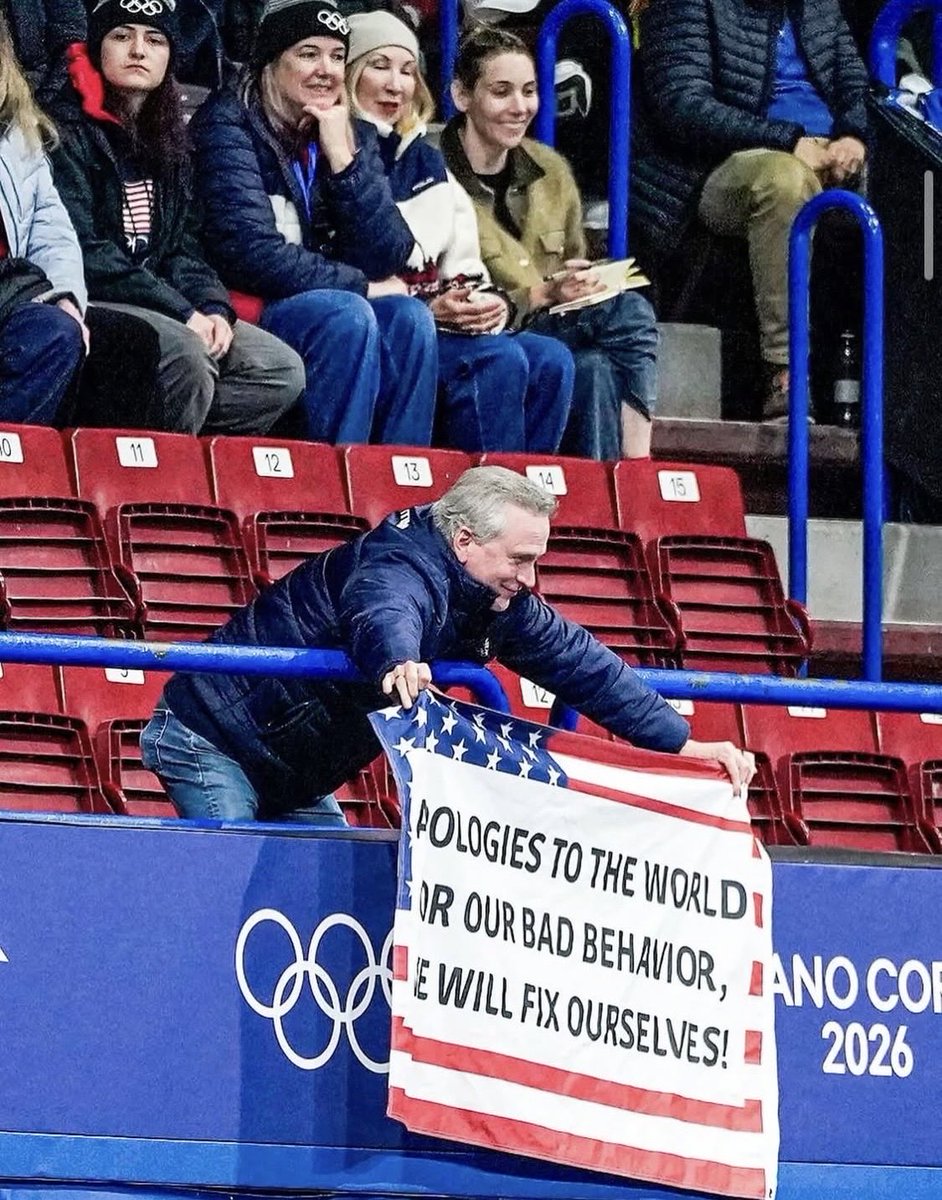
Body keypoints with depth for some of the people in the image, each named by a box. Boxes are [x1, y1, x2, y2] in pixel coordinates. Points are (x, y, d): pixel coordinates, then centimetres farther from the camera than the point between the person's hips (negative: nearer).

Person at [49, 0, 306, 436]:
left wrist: (212, 307, -7)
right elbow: (84, 250, -15)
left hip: (158, 301, 8)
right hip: (91, 302, -8)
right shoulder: (69, 128, -6)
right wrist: (181, 313, -17)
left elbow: (181, 246, 15)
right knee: (187, 357, -34)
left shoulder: (166, 137, 19)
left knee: (283, 371, -8)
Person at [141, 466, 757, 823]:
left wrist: (679, 742, -1)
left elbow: (579, 662, 3)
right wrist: (398, 664, -78)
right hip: (210, 737, -10)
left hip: (291, 779, 10)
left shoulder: (497, 602, -1)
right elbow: (382, 617, -54)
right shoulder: (403, 569, -30)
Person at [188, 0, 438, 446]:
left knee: (408, 317, -22)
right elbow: (248, 254, -18)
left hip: (339, 305, 6)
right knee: (348, 315, -30)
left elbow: (388, 259, -1)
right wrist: (361, 287, -11)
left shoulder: (356, 136, 10)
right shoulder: (230, 125, -7)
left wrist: (342, 158, -10)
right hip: (246, 310, -5)